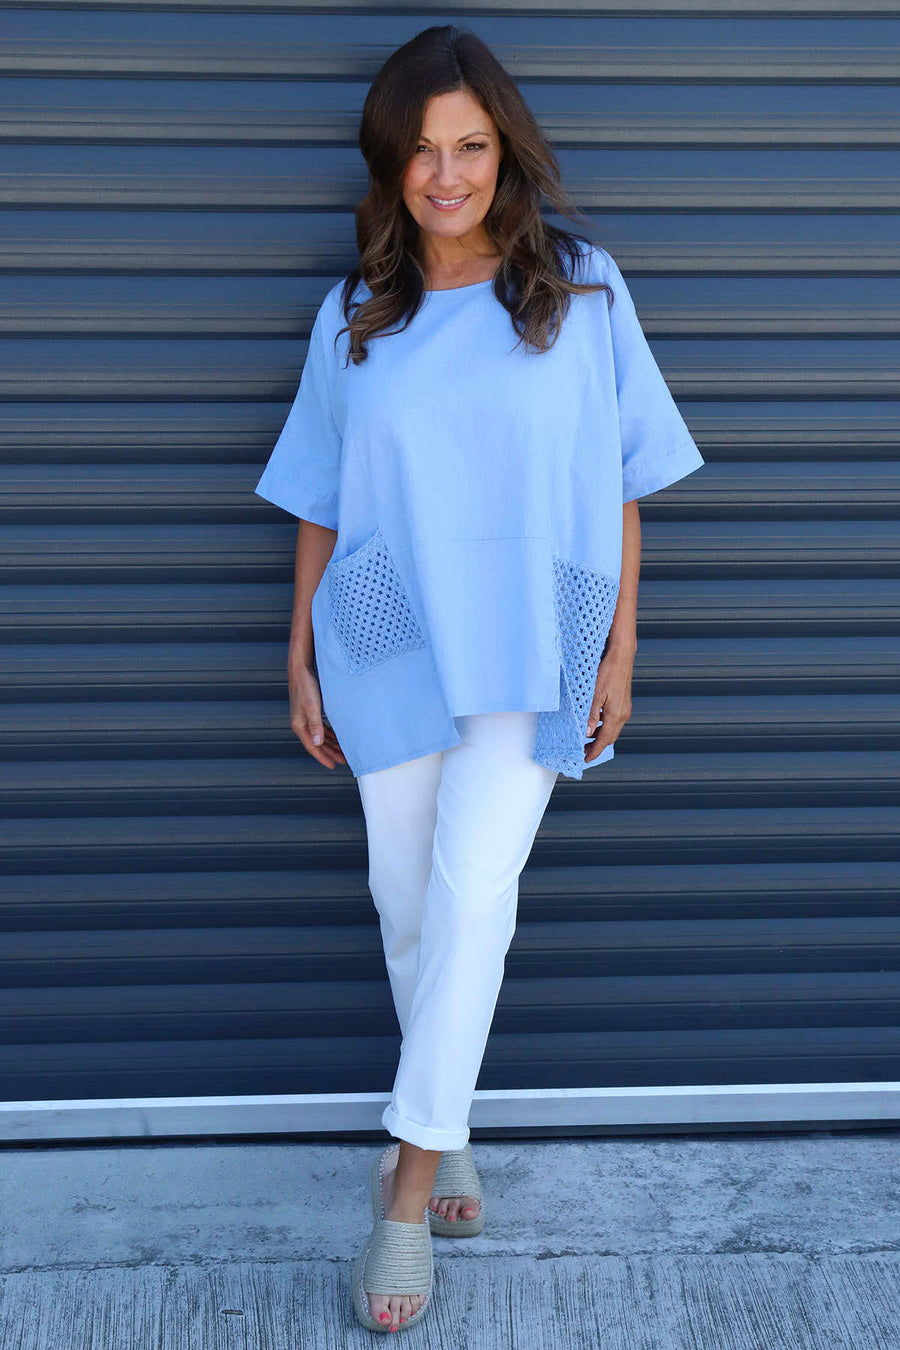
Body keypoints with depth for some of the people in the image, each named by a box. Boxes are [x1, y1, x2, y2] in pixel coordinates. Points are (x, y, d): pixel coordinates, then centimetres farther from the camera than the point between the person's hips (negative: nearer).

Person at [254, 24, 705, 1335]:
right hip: (390, 653, 3)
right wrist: (301, 659, 6)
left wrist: (621, 650, -1)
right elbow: (321, 503, 8)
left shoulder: (583, 291, -1)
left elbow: (621, 485, 1)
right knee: (408, 909, 10)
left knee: (472, 896, -15)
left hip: (527, 657, -2)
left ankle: (409, 1176, -2)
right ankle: (446, 1135, 32)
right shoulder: (354, 318, 5)